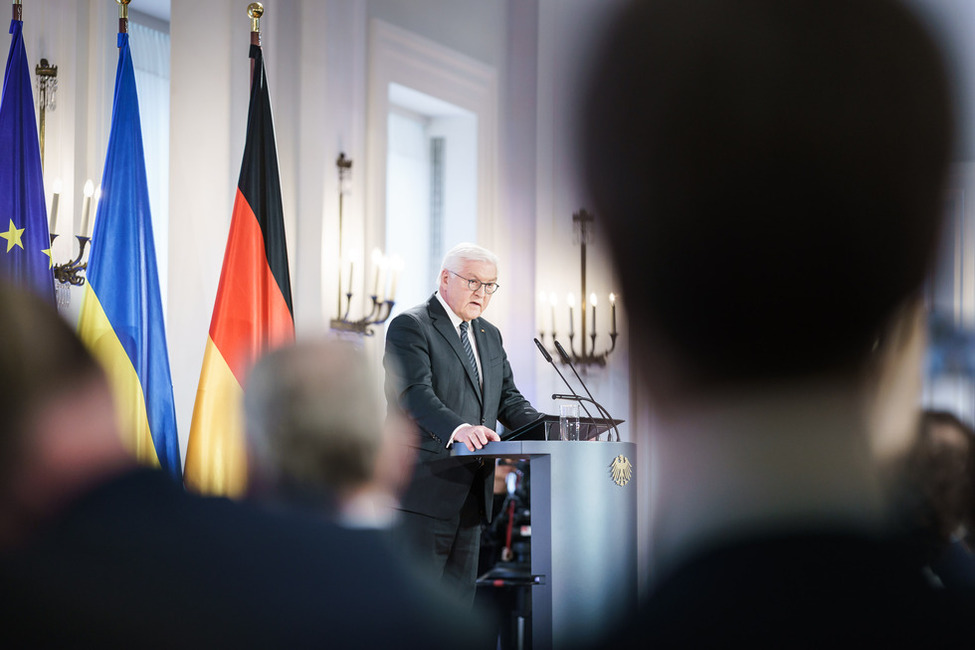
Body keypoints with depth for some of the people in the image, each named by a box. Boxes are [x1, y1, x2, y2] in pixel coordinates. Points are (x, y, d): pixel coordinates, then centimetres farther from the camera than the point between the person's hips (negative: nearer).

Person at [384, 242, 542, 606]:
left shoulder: (490, 336, 20)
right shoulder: (410, 327, -6)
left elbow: (508, 399, 17)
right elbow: (413, 394, -21)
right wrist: (457, 429, -39)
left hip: (472, 494, 8)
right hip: (425, 492, -8)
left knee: (460, 596, 10)